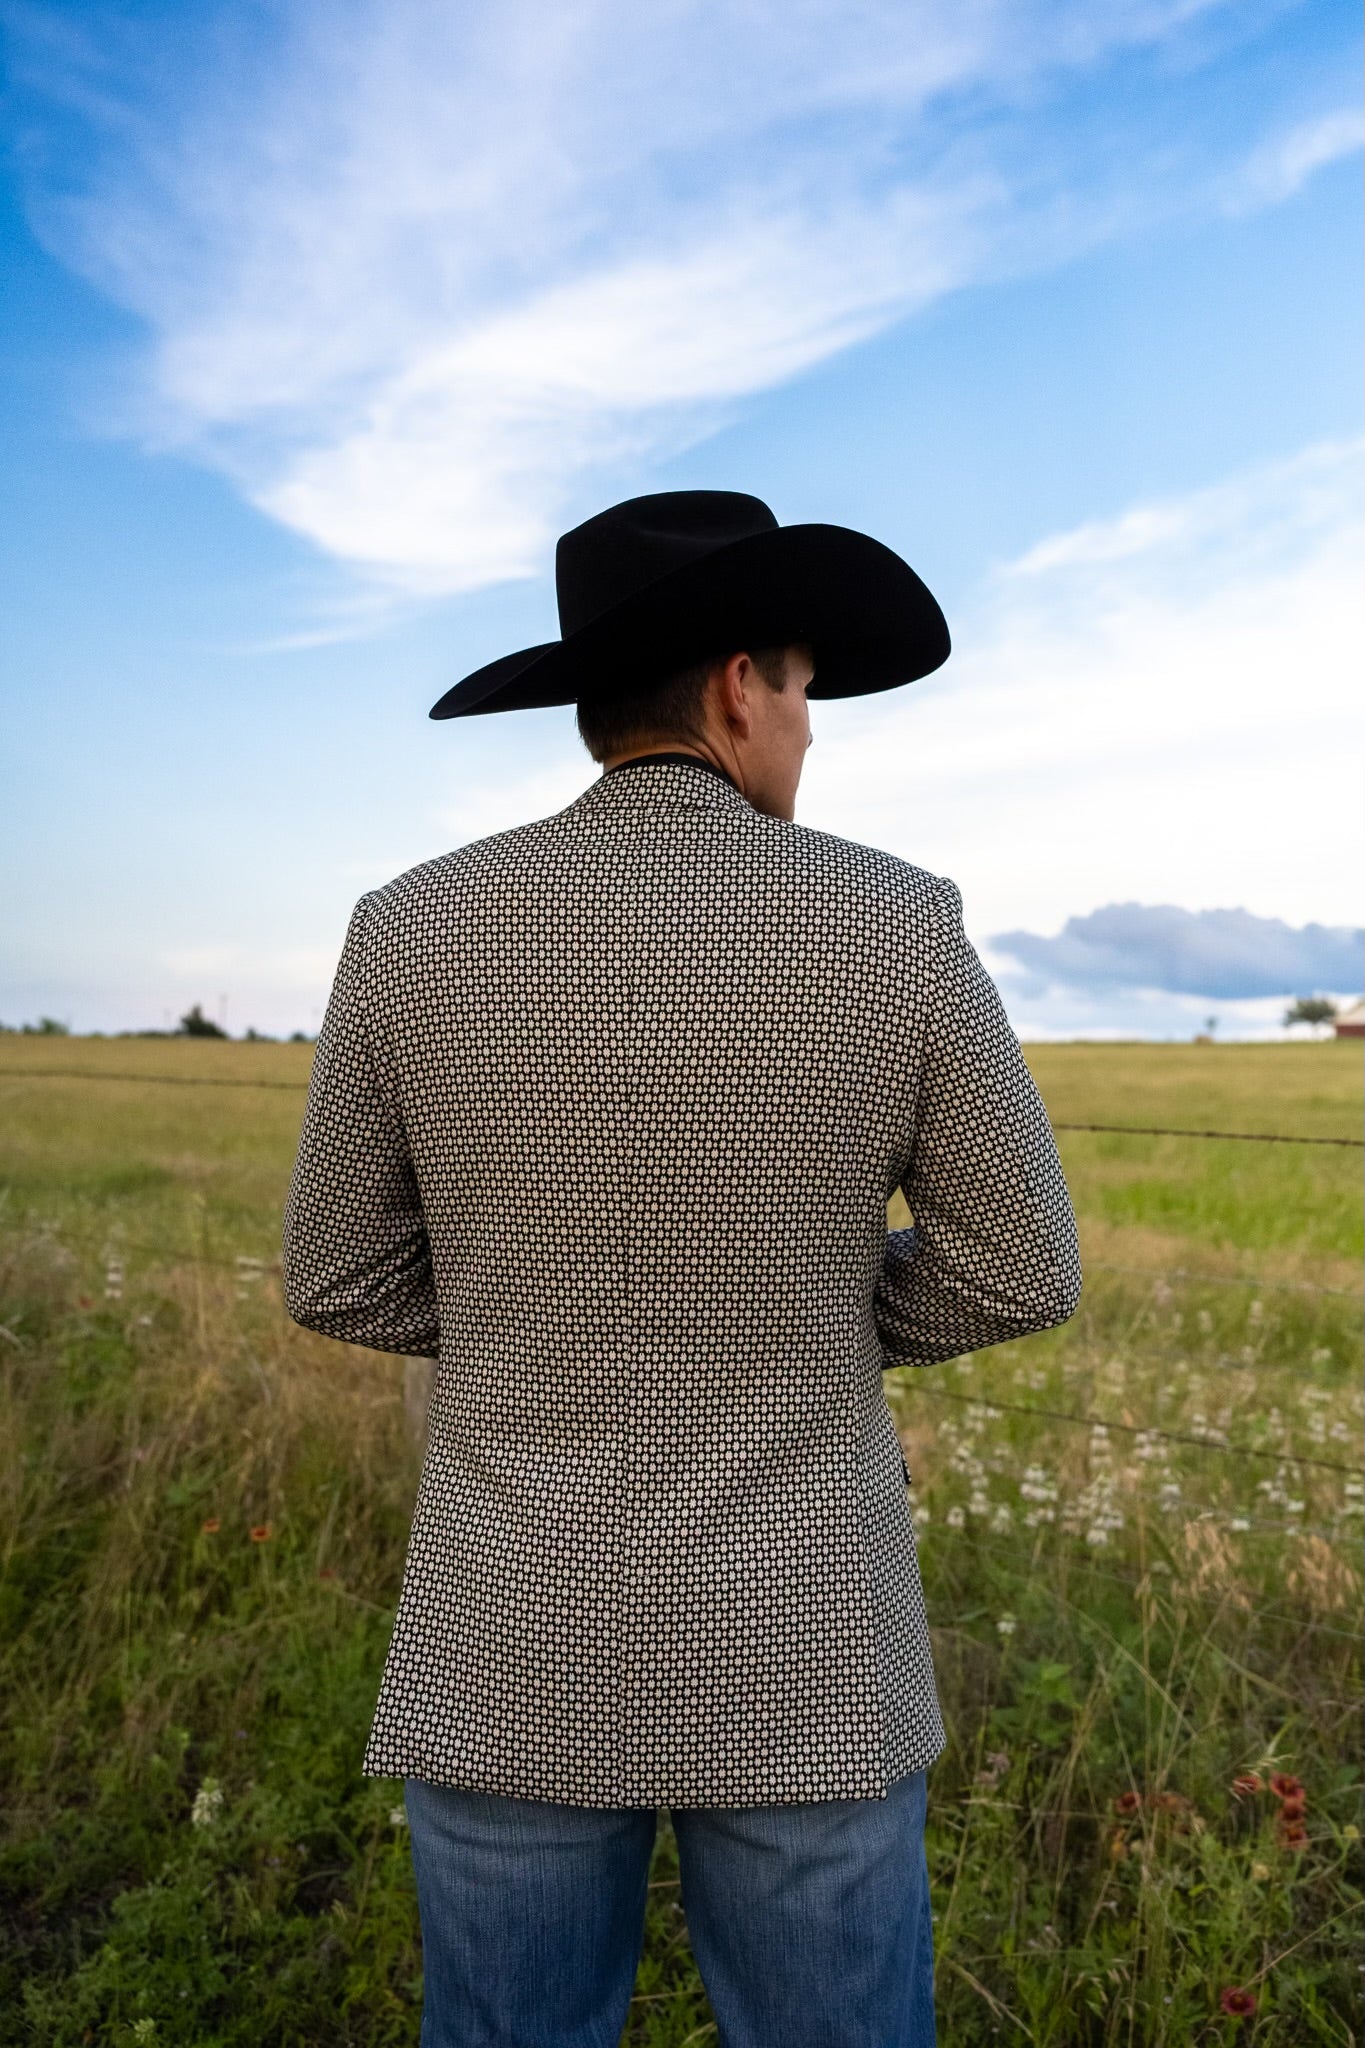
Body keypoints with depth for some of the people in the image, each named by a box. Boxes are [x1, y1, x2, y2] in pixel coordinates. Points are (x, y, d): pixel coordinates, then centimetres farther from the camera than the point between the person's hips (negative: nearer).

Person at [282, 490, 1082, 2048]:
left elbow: (340, 1279, 0)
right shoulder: (896, 926, -12)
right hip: (798, 1661, 0)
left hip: (518, 1649, 2)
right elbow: (1015, 1272, -5)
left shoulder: (411, 931, -8)